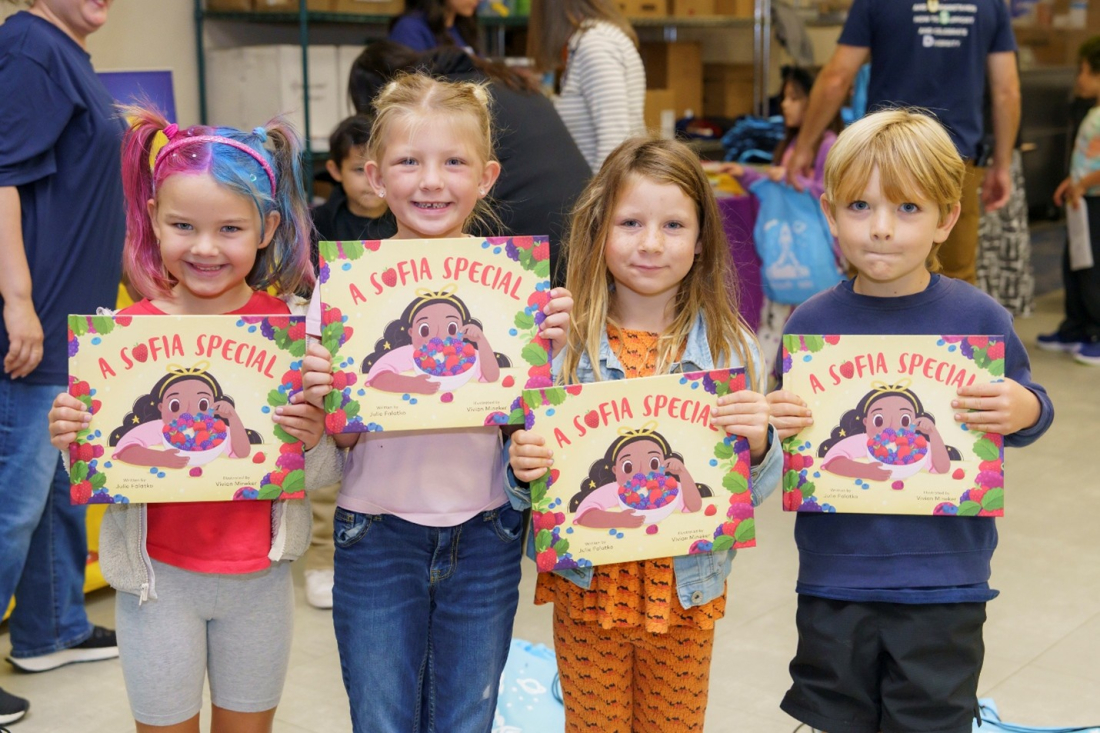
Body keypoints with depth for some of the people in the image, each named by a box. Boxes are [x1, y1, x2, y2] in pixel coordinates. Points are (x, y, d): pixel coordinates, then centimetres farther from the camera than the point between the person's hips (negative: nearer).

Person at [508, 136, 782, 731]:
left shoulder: (730, 347, -6)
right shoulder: (560, 343, -8)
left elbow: (753, 492, -3)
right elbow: (533, 469, -1)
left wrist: (758, 444, -23)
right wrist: (523, 466, -23)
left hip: (686, 588, 1)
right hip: (587, 587, 0)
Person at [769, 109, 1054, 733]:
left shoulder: (978, 317, -7)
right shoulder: (811, 323, -3)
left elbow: (1024, 407, 2)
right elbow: (784, 422, 5)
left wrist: (1026, 411, -20)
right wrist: (773, 426, -17)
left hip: (944, 583, -1)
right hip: (834, 577, 2)